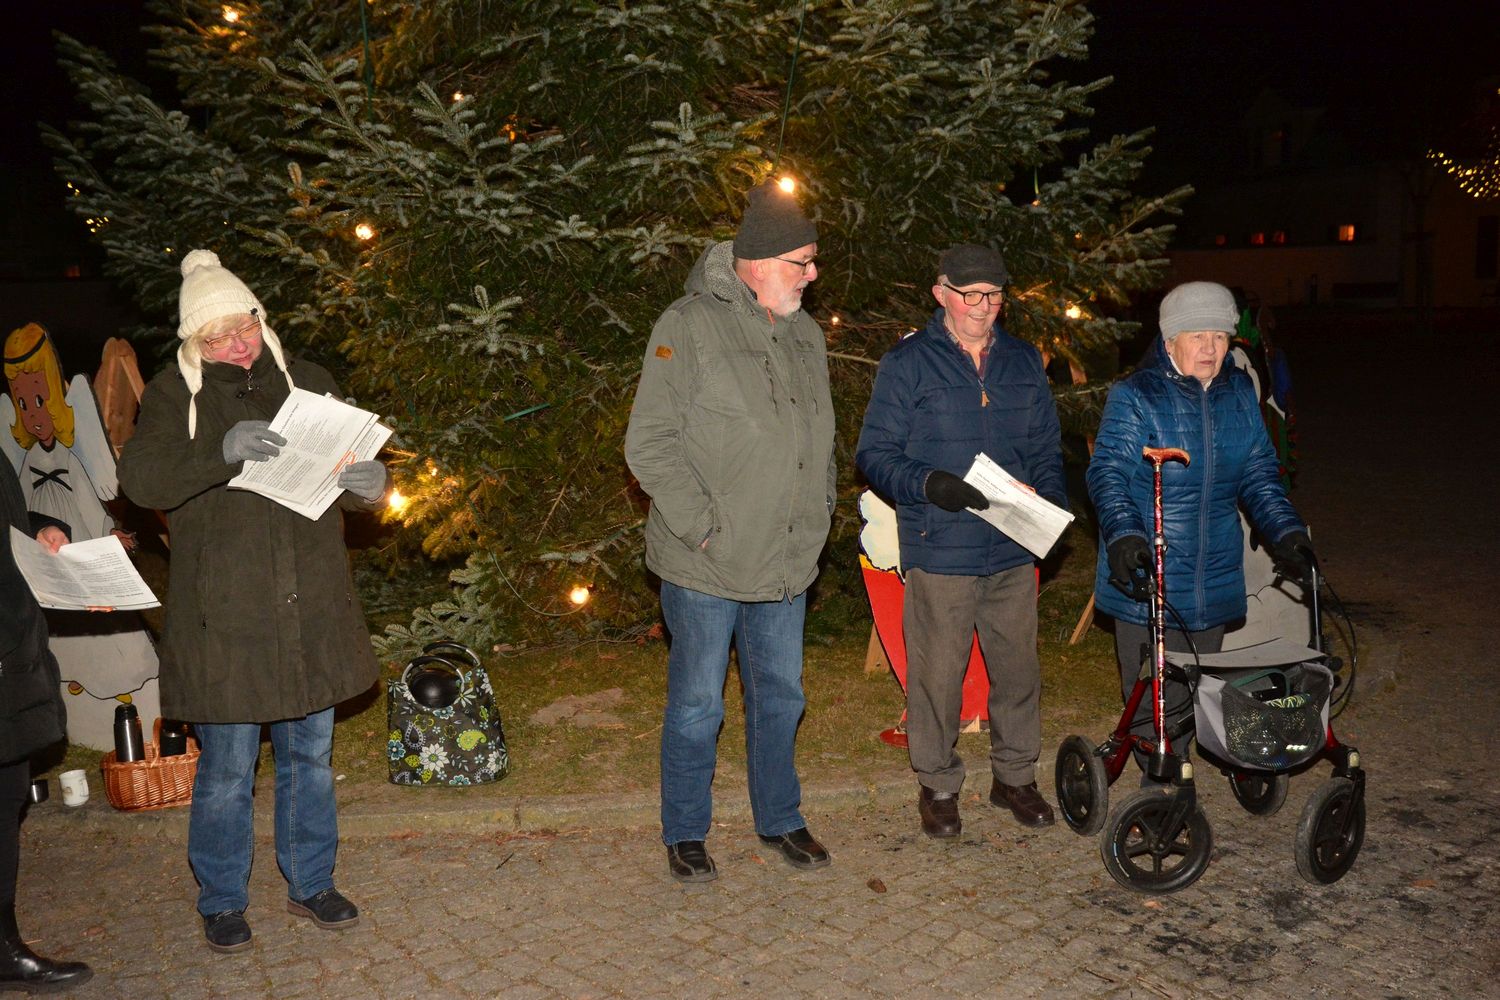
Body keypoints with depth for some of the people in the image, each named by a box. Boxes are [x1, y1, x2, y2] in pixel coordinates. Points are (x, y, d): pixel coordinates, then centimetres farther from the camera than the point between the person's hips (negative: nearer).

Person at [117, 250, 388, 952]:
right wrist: (220, 452, -31)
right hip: (224, 616, -3)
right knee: (226, 767, 7)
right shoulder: (173, 396, 0)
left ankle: (309, 882, 32)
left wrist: (369, 484, -15)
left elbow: (351, 464, 10)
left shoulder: (307, 383, 7)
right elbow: (140, 479, -14)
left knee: (310, 752, 14)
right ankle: (222, 900, 28)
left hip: (312, 606, 3)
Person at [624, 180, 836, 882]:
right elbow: (649, 443, -15)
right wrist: (701, 527, -17)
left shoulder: (806, 335, 11)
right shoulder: (690, 325, -12)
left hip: (786, 562, 6)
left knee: (780, 696, 17)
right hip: (706, 565, -6)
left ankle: (779, 819, 36)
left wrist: (820, 514, 11)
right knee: (697, 705, 7)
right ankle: (684, 834, 26)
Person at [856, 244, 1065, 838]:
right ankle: (937, 784, 22)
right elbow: (875, 455, -4)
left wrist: (1049, 498, -1)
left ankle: (1014, 776, 31)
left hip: (1014, 550, 4)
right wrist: (928, 484, -22)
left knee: (1018, 667, 12)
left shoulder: (1024, 362, 13)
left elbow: (1046, 448, 19)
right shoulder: (907, 364, -1)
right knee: (937, 675, 2)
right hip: (939, 552, -4)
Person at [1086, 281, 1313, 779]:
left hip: (1215, 583, 5)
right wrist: (1124, 536, -31)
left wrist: (1285, 530, 2)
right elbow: (1108, 472, -16)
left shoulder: (1239, 393, 10)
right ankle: (1159, 784, 17)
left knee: (1194, 691, 13)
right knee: (1151, 696, 0)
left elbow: (1259, 472, 14)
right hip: (1145, 577, -5)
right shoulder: (1135, 397, -8)